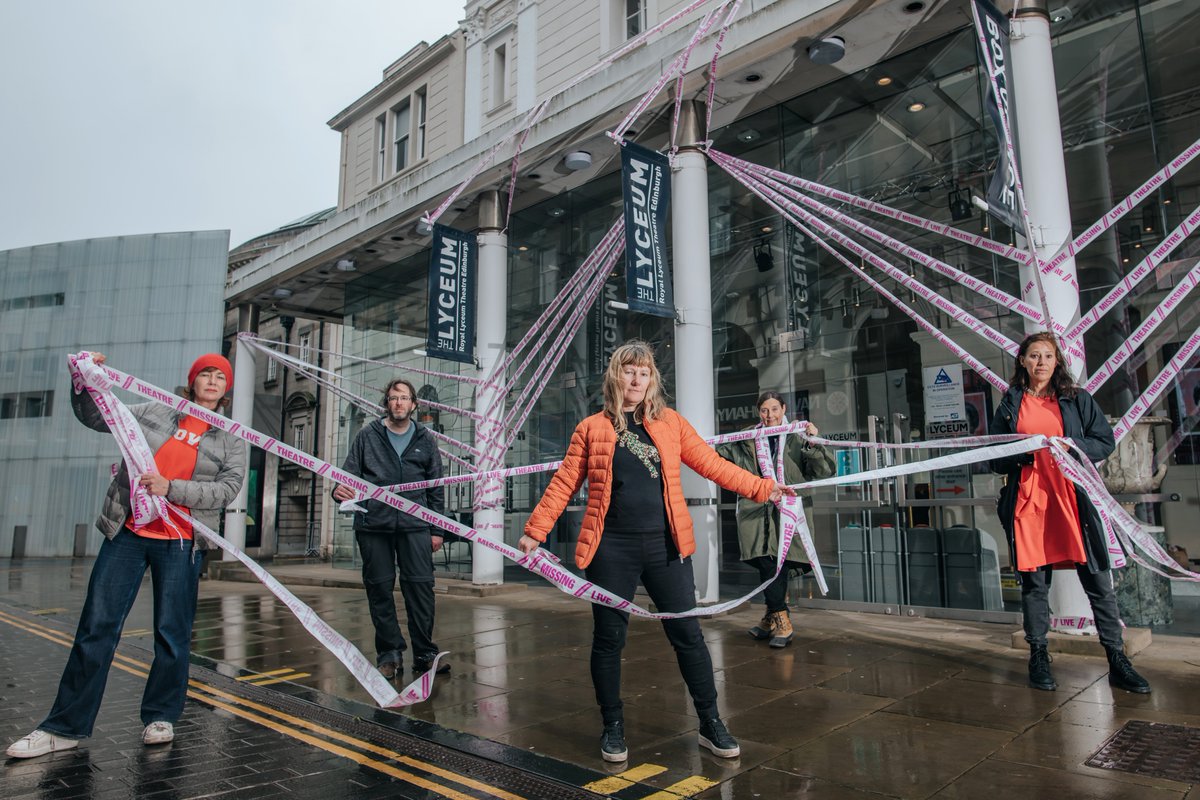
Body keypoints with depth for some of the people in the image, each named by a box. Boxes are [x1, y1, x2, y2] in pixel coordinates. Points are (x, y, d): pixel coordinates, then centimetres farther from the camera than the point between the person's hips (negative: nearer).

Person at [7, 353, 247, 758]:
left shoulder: (231, 440, 6)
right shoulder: (152, 413, 11)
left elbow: (227, 489, -6)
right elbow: (94, 416, 18)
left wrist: (171, 488, -17)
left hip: (181, 544, -1)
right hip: (127, 534, 1)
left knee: (172, 632, 3)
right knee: (96, 626, 2)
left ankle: (160, 717, 19)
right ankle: (65, 726, 12)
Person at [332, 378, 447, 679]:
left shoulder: (426, 440, 10)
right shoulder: (368, 436, 8)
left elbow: (436, 488, 12)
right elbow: (350, 471, 8)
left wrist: (436, 529, 8)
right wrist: (340, 488, -16)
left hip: (414, 524, 0)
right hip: (373, 524, 0)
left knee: (421, 586, -3)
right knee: (379, 589, 4)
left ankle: (425, 654, 9)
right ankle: (389, 655, 16)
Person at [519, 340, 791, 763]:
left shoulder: (671, 423, 8)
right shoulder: (592, 429, 4)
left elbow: (713, 464, 6)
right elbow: (563, 484, 5)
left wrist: (762, 488, 0)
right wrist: (535, 531, 1)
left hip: (666, 546, 1)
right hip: (612, 551, -1)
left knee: (688, 635, 6)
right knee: (608, 640, 7)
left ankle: (711, 724, 24)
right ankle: (613, 727, 28)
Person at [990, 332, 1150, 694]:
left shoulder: (1077, 400, 10)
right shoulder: (1009, 405, 10)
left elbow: (1105, 441, 6)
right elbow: (995, 457, 10)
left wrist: (1071, 445, -12)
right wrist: (1023, 453, -10)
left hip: (1072, 497, 0)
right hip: (1027, 501, 0)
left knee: (1097, 578, 1)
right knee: (1034, 580, 5)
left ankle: (1117, 660, 11)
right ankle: (1038, 657, 15)